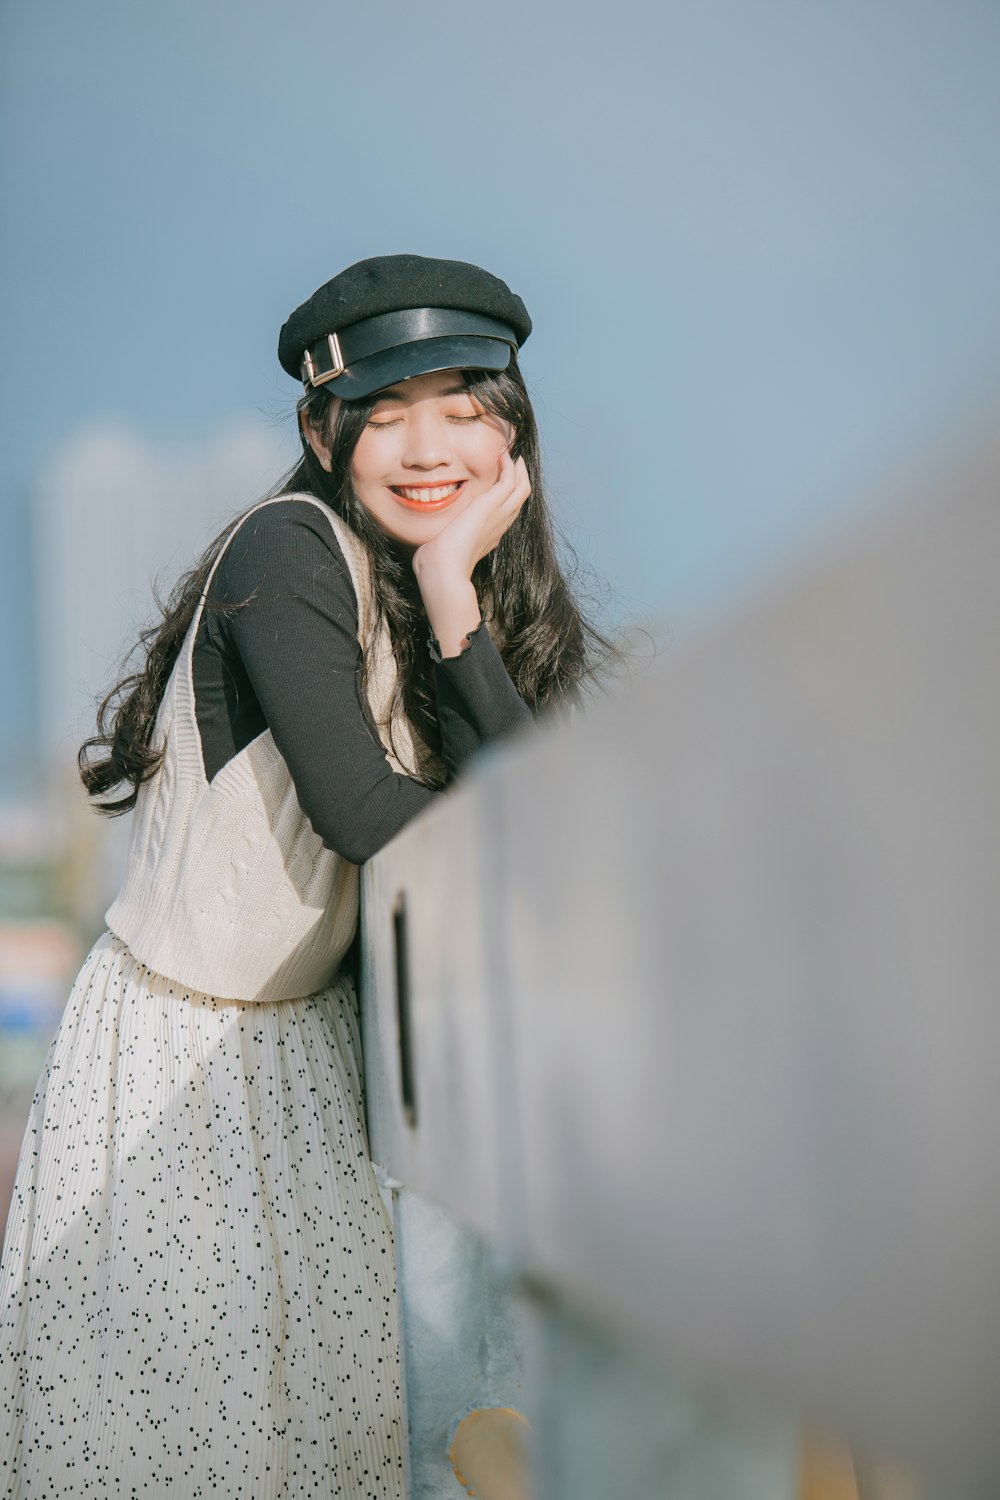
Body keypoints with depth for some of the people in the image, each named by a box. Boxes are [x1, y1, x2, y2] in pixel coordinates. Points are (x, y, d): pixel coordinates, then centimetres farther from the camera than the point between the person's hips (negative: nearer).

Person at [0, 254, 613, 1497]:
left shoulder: (474, 595, 1)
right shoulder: (291, 549, -20)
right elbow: (358, 808, -25)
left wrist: (451, 593, -21)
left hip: (307, 1035, 6)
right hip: (169, 1038, -6)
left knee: (356, 1367, 3)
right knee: (173, 1397, 0)